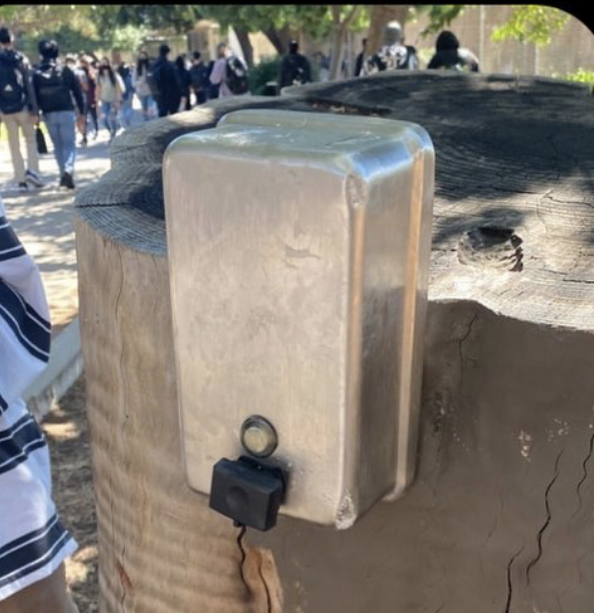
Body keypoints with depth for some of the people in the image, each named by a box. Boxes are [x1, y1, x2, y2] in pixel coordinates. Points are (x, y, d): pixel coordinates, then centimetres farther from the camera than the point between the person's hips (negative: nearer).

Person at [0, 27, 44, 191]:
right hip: (22, 107, -1)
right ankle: (32, 170, -5)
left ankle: (21, 180, 7)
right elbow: (29, 86, -6)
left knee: (14, 146, 8)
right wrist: (35, 110, -5)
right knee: (31, 140, 14)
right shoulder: (22, 59, -2)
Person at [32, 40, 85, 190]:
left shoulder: (37, 73, 0)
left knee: (57, 145, 15)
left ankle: (64, 173, 14)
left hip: (49, 114, 2)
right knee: (69, 144, 1)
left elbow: (34, 95, -2)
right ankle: (68, 169, -23)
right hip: (66, 112, -1)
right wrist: (81, 112, 4)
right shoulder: (65, 70, -1)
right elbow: (77, 92, -1)